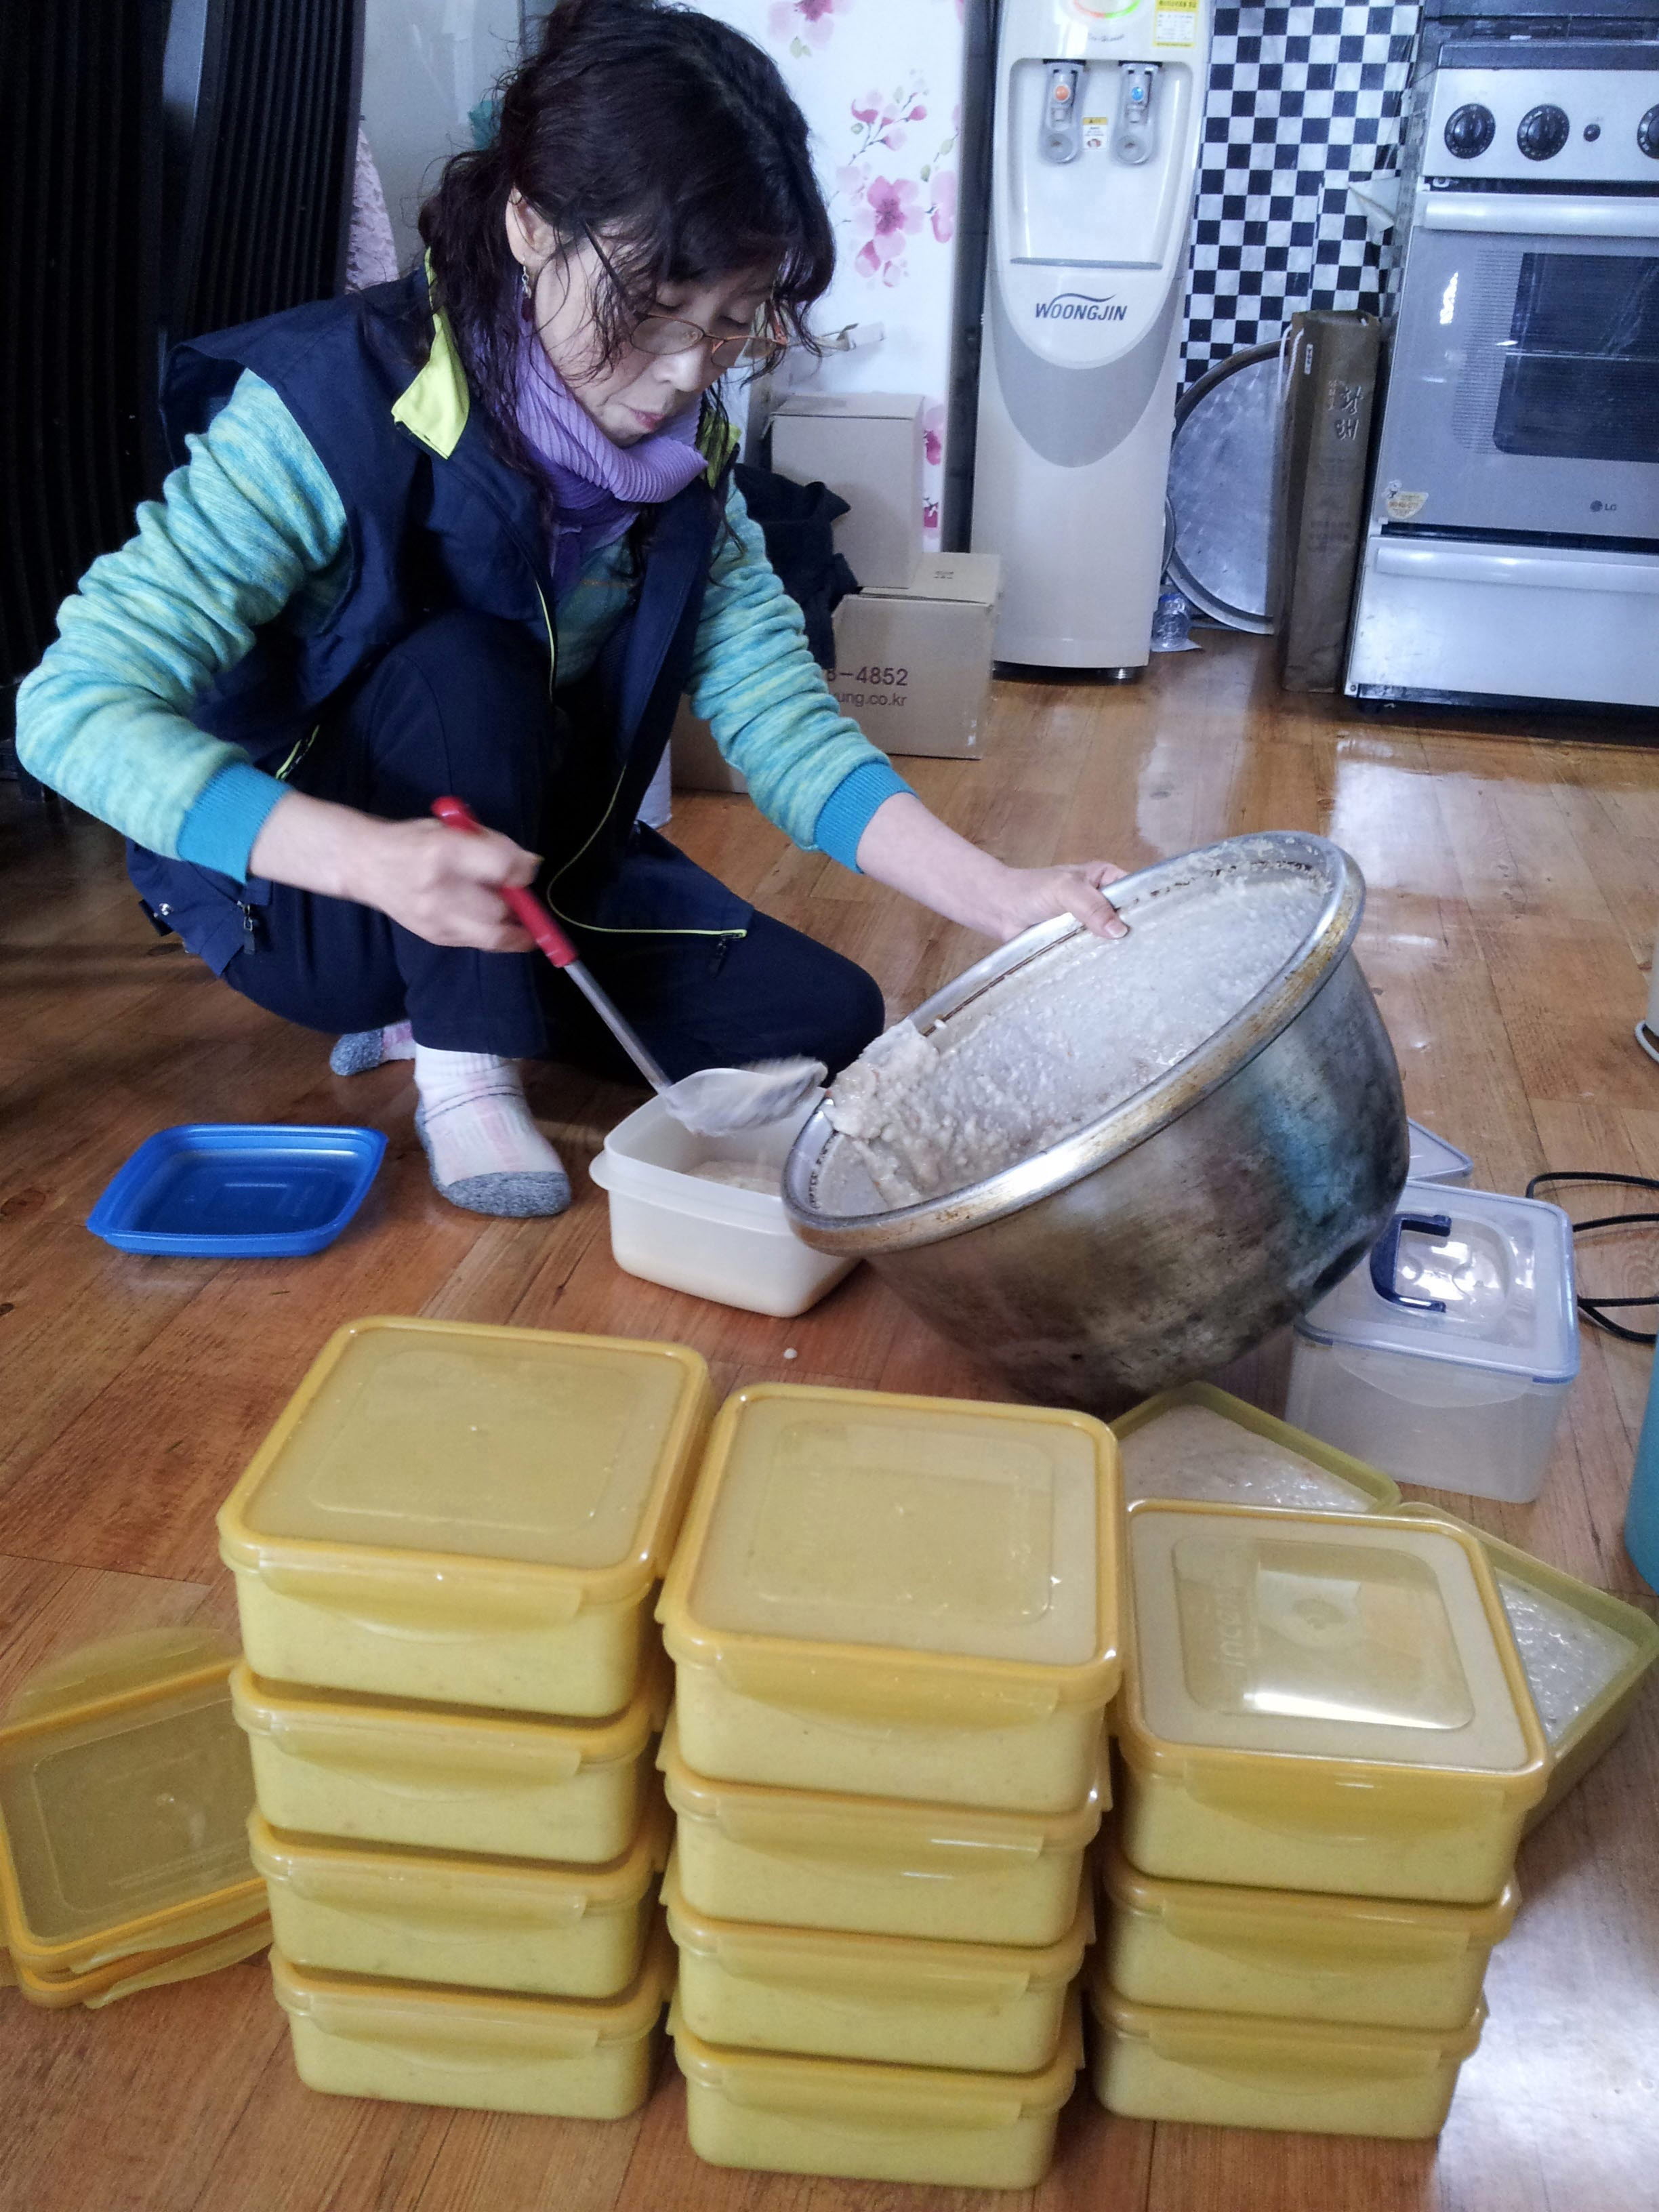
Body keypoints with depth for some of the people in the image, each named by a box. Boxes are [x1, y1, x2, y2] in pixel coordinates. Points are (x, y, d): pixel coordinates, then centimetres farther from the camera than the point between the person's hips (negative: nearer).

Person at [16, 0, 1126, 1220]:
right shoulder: (338, 402, -28)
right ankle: (461, 1070, -17)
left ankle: (445, 1007, 7)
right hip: (292, 892, -5)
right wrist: (372, 858, -49)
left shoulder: (686, 447, -9)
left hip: (533, 861, 6)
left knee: (826, 1024, -7)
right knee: (466, 664, -34)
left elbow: (779, 715, -15)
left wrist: (999, 893, -30)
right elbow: (74, 705, -32)